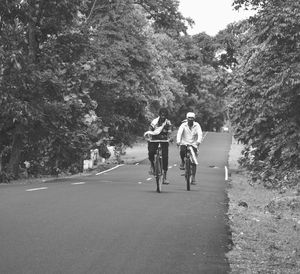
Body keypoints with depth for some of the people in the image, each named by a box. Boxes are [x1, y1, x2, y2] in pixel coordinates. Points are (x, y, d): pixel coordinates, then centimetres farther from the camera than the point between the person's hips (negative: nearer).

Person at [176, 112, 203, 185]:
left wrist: (198, 141, -39)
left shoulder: (197, 125, -4)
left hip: (193, 144, 1)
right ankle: (182, 162, -3)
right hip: (184, 143, -1)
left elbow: (200, 133, -19)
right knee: (182, 151, -35)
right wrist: (178, 141, -38)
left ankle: (193, 178, 4)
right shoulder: (183, 125, -5)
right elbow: (179, 133, -20)